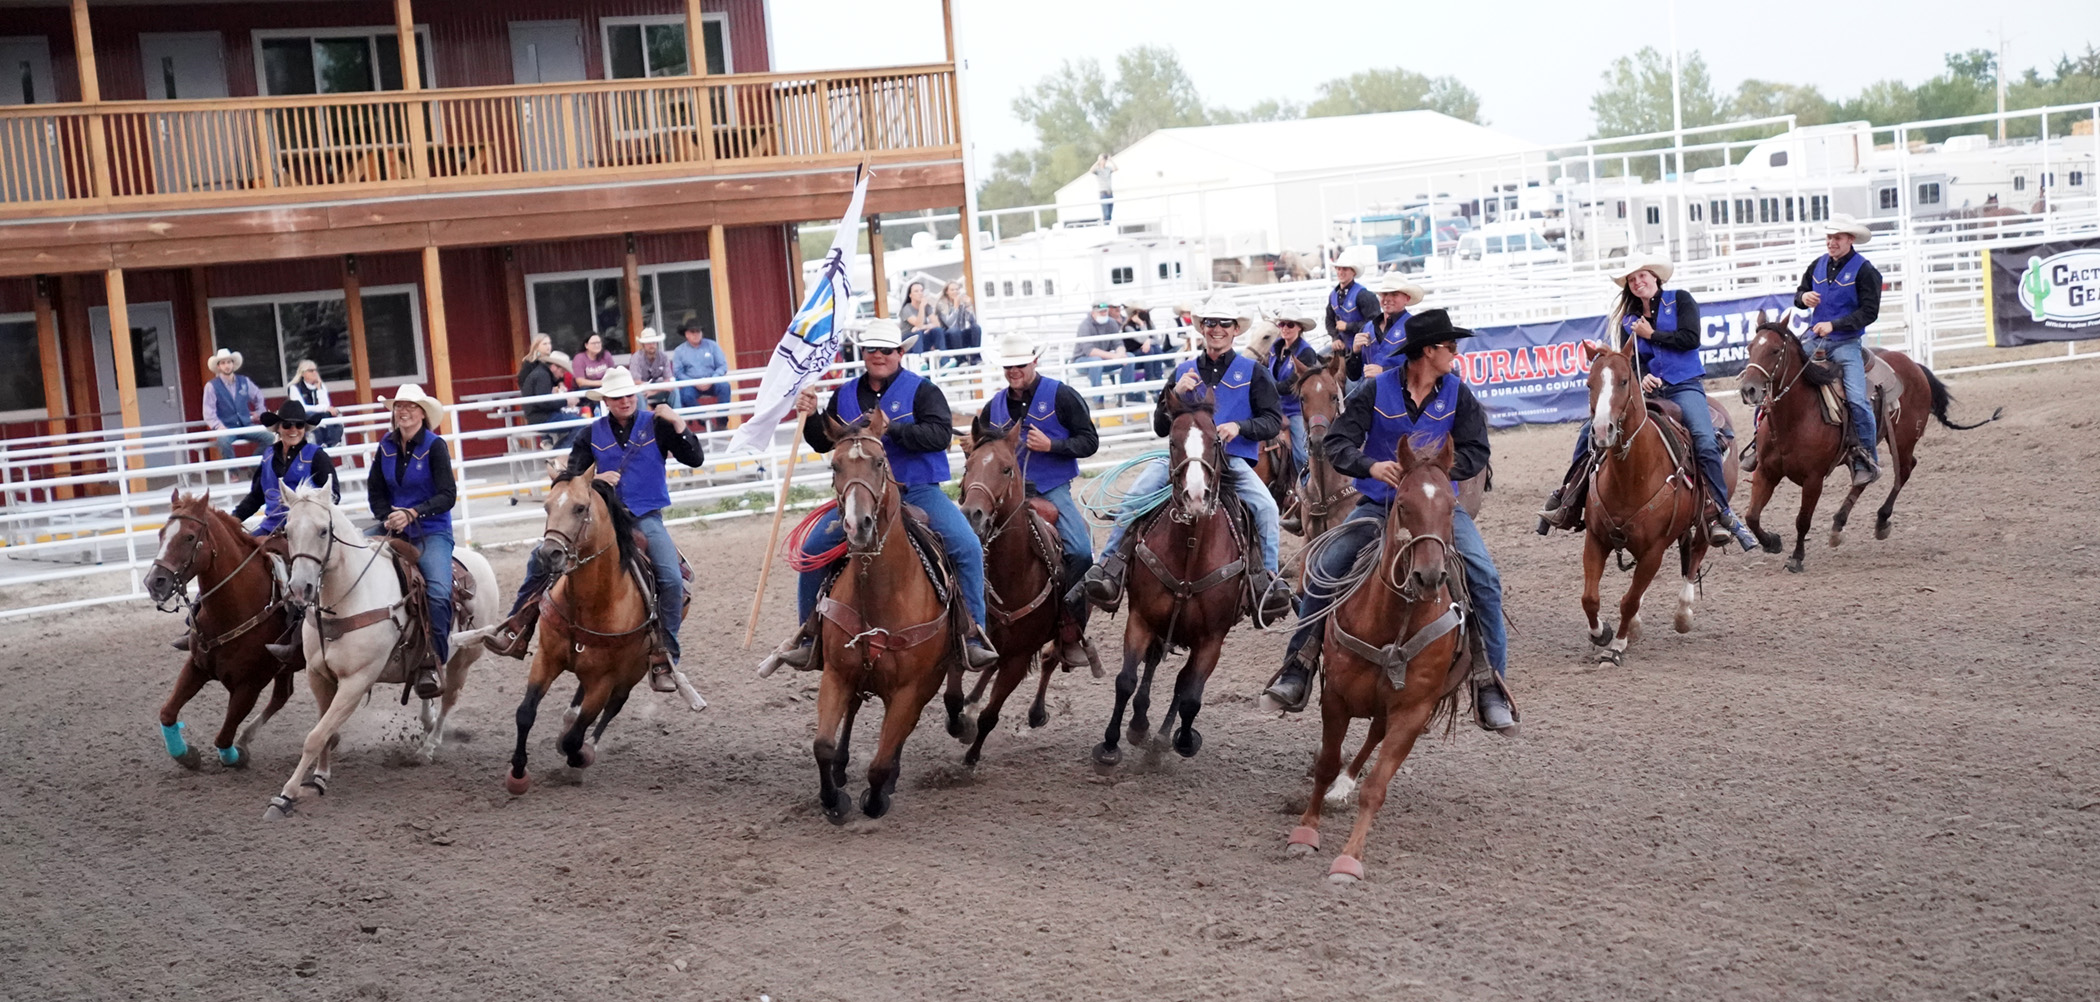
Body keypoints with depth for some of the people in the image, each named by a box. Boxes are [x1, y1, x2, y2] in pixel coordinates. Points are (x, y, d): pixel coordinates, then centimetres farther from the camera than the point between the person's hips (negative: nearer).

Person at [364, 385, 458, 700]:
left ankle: (432, 663, -19)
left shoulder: (434, 446, -8)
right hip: (393, 527, 5)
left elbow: (448, 496, -13)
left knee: (439, 591, -26)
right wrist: (388, 518, -7)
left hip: (432, 531, -5)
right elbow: (375, 491, 12)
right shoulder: (386, 446, 7)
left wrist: (411, 514, -23)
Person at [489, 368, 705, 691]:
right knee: (541, 558, -8)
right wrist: (595, 479, -13)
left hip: (645, 517, -3)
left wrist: (677, 423, -17)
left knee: (672, 580, -24)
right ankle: (516, 631, 3)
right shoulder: (592, 434, 6)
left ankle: (664, 660, -14)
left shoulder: (657, 426, 0)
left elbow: (694, 459, -6)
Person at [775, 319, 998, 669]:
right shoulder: (846, 394, 13)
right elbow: (823, 443, 19)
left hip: (918, 491, -3)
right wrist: (809, 416, -1)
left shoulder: (921, 390, -1)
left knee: (967, 547, -22)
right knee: (813, 548, -10)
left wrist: (889, 429, -24)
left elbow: (940, 433, -16)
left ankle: (974, 634, -12)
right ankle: (809, 634, 7)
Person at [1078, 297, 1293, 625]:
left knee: (1265, 506, -28)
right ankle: (1110, 566, -24)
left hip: (1233, 460, -2)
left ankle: (1267, 580, -15)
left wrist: (1239, 427, -15)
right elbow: (1160, 428, 15)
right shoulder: (1184, 372, 17)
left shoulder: (1253, 372, 10)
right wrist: (1174, 394, -4)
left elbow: (1273, 421, 4)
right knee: (1136, 495, -23)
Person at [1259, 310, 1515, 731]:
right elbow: (1336, 442, -11)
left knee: (1485, 577, -17)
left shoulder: (1458, 393, -1)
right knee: (1323, 571, -15)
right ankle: (1298, 672, -1)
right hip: (1380, 503, -1)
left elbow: (1476, 452, -2)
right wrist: (1371, 466, -30)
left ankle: (1492, 687, -7)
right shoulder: (1376, 390, -7)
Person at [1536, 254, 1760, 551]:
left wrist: (1651, 335, -5)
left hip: (1684, 386, -4)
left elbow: (1691, 338, -9)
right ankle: (1569, 494, 0)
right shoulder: (1628, 321, 15)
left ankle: (1724, 512, -16)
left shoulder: (1680, 300, 5)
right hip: (1646, 388, 4)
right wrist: (1641, 377, -14)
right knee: (1591, 429, -11)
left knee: (1706, 442, -26)